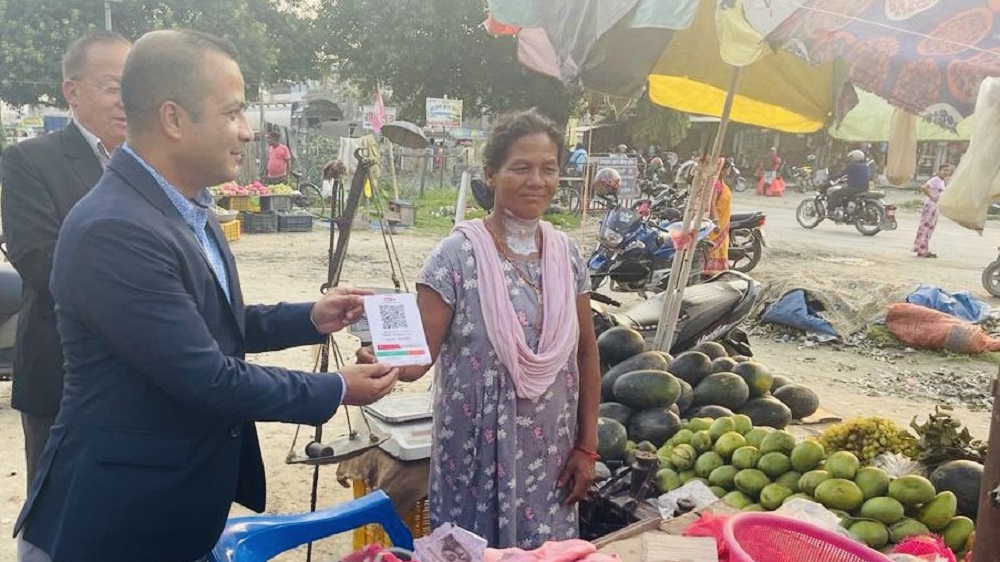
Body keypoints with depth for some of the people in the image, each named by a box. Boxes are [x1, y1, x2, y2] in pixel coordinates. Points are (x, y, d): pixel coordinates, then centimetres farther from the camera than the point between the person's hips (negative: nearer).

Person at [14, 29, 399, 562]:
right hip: (117, 519, -8)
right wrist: (335, 391, -15)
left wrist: (309, 319, 1)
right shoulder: (113, 231, -27)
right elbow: (207, 379, -25)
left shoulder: (185, 207, 3)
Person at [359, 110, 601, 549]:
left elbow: (585, 352, 6)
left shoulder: (567, 254, 1)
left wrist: (587, 446, 5)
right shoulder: (457, 255, -13)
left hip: (550, 455, 4)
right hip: (477, 455, -4)